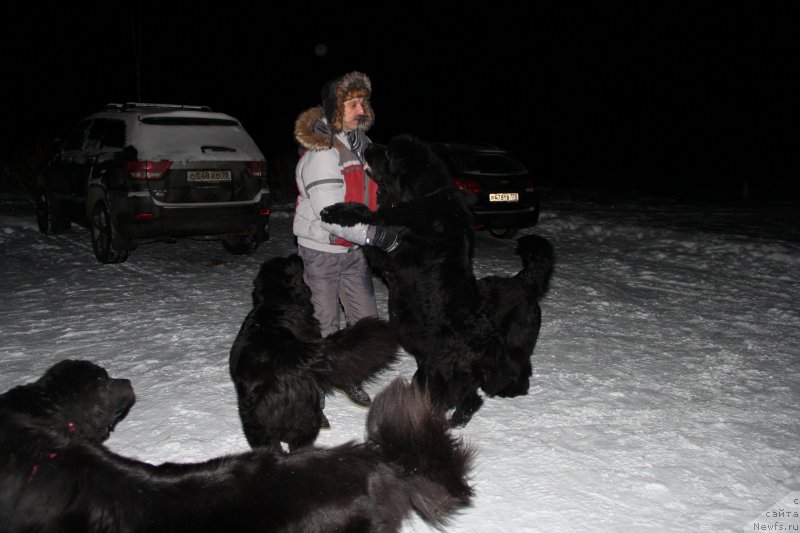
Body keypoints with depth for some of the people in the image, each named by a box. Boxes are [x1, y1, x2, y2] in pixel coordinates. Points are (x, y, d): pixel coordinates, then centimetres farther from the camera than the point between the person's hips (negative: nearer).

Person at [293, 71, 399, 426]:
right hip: (321, 252, -8)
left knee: (365, 319, 13)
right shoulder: (320, 155, -23)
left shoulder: (360, 143, 5)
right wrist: (373, 235, -29)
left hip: (352, 249, 8)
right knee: (324, 327, -3)